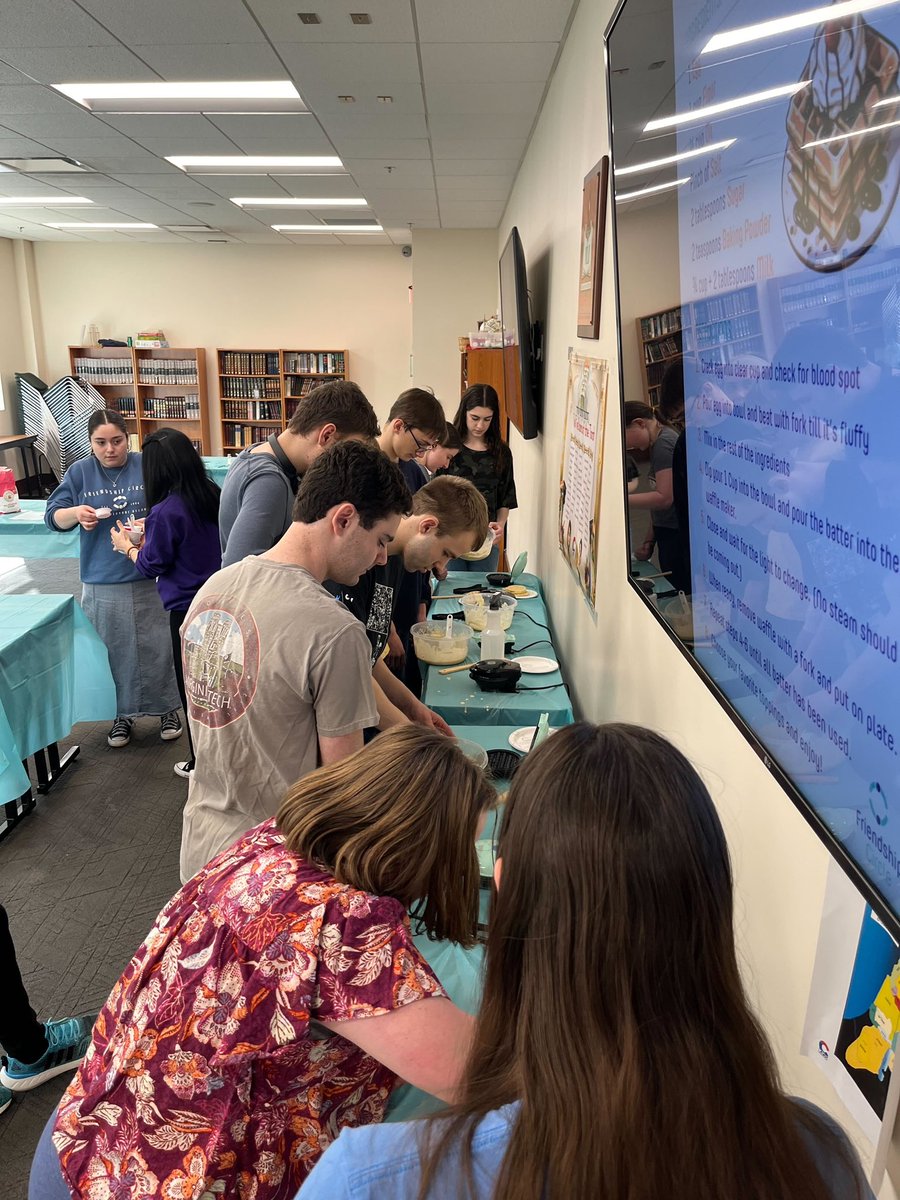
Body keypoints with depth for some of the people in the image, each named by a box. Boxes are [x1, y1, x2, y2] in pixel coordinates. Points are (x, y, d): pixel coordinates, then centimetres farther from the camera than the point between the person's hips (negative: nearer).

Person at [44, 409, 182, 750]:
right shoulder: (79, 472, 3)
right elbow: (52, 516, 4)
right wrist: (75, 513, -17)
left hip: (149, 578, -1)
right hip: (102, 582, 2)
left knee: (157, 647, 7)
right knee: (115, 651, 10)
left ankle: (167, 708, 25)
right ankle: (123, 713, 27)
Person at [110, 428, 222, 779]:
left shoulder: (165, 512, -23)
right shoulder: (212, 494, -2)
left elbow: (152, 565, -11)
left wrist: (127, 546, 7)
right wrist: (148, 536, 14)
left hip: (186, 608, -7)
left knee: (192, 685, 10)